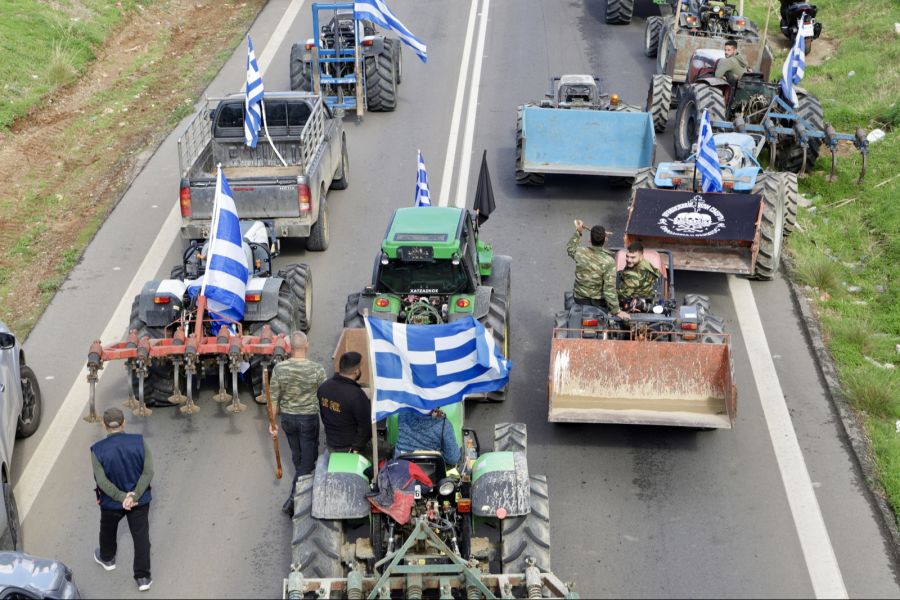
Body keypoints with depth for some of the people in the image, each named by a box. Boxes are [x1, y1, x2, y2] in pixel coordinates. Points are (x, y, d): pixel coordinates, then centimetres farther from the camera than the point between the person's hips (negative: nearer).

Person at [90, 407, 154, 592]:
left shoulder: (97, 450, -18)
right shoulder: (139, 442, -15)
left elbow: (102, 481, -20)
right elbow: (148, 472, -18)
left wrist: (121, 497, -17)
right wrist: (134, 495, -19)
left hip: (111, 502, 0)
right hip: (140, 500, 0)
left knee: (108, 531, 28)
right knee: (141, 536, 10)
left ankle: (107, 559, 52)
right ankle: (143, 577, 12)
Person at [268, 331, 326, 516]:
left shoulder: (279, 368, -11)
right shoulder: (316, 369, -17)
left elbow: (274, 397, -5)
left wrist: (272, 421, 5)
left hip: (288, 418, 3)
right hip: (309, 418, -3)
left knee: (297, 457, 22)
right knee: (308, 459, 7)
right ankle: (293, 499, -1)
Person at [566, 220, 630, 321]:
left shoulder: (580, 253, -13)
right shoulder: (609, 261, -22)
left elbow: (569, 248, 15)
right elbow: (609, 288, -25)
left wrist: (578, 232, 21)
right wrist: (617, 311, -23)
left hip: (580, 300, 2)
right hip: (599, 301, -2)